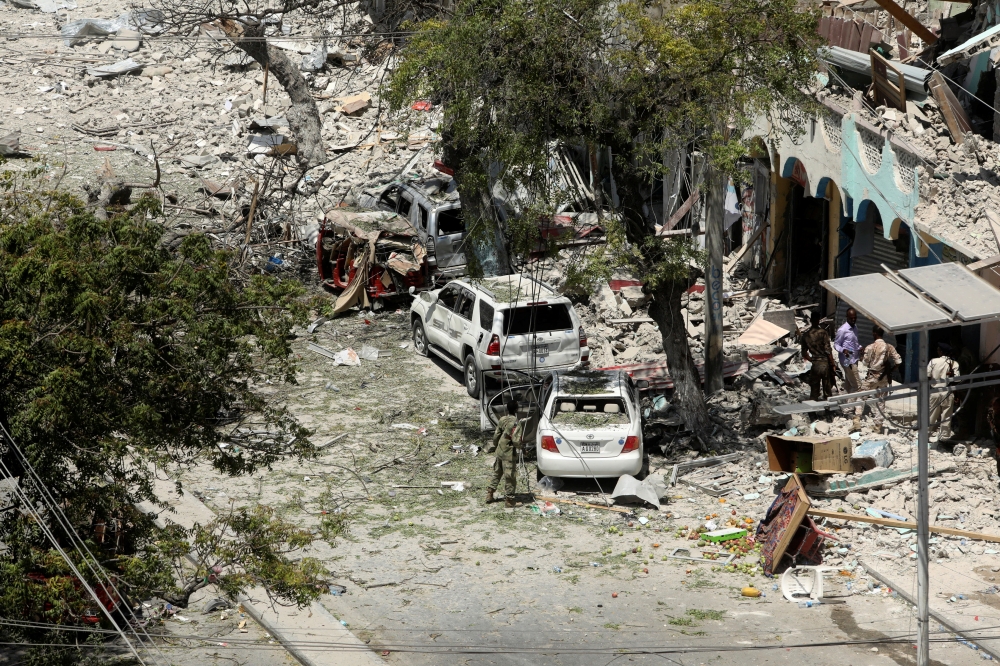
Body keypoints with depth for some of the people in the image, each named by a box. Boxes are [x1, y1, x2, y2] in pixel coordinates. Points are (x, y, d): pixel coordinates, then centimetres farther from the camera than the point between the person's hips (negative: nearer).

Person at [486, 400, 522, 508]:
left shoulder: (502, 420, 1)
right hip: (508, 454, -7)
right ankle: (508, 500, 7)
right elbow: (516, 441, -24)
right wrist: (520, 446, -3)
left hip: (499, 451, 7)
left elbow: (496, 436, 10)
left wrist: (494, 446, 26)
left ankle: (489, 494, 30)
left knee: (497, 473, 23)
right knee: (510, 477, 2)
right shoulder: (515, 423, -21)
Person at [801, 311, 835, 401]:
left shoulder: (805, 335, 1)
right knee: (827, 390, 6)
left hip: (815, 365, 3)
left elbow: (804, 354, 7)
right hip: (825, 363, -3)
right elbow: (828, 351, -13)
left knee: (814, 390, 10)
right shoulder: (823, 333, -11)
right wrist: (832, 365, -5)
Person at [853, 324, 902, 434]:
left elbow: (866, 363, -8)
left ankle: (856, 422, -2)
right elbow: (898, 362, -3)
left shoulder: (870, 347, -14)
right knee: (881, 401, 11)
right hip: (884, 377, 4)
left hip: (872, 376, -4)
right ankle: (878, 426, 13)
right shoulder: (889, 347, -1)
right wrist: (890, 370, 9)